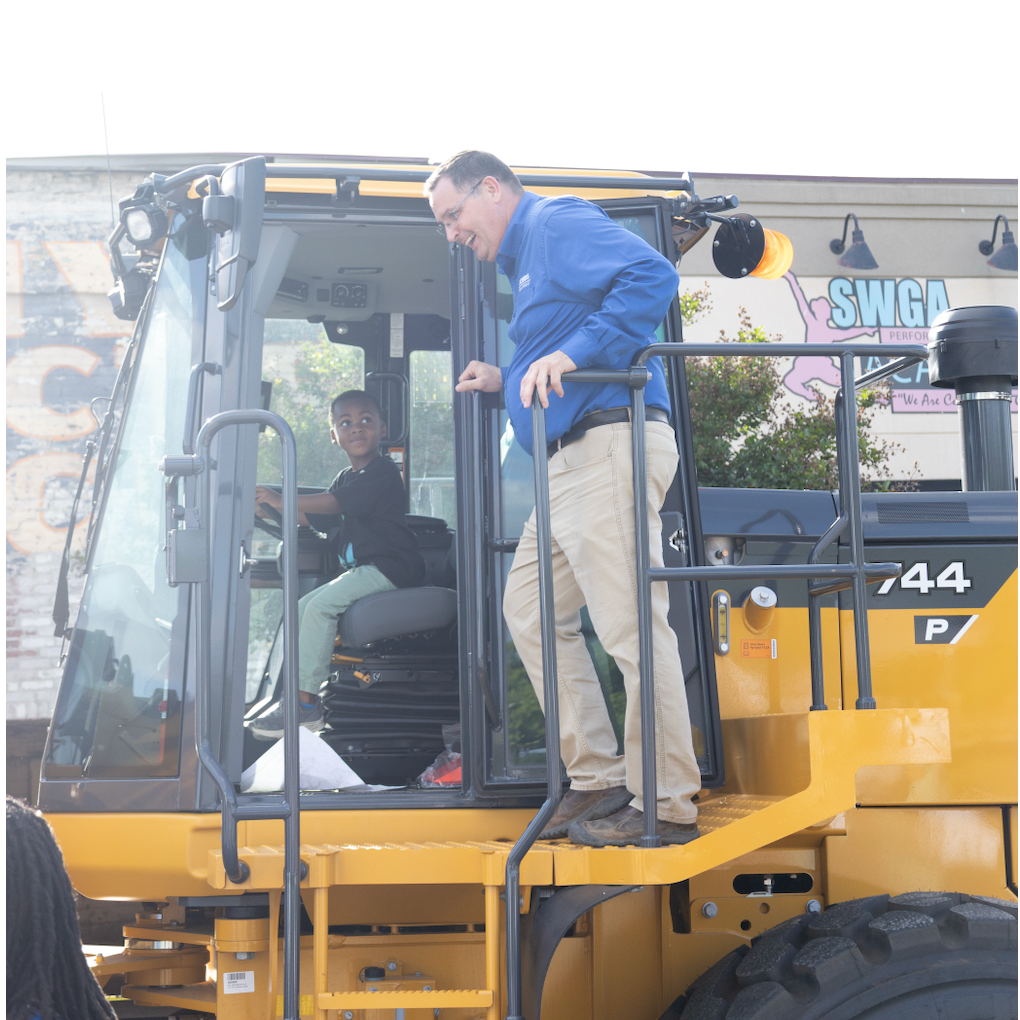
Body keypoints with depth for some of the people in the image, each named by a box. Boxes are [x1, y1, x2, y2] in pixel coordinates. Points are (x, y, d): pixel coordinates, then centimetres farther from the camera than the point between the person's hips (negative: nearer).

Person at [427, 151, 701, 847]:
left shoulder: (557, 223, -3)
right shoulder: (526, 262, 27)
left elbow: (653, 275, -21)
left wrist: (571, 355, -25)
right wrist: (508, 382, 18)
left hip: (610, 447, -12)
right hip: (571, 463, 12)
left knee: (631, 627, -10)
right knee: (531, 608, 13)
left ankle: (666, 807, -5)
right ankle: (599, 779, 15)